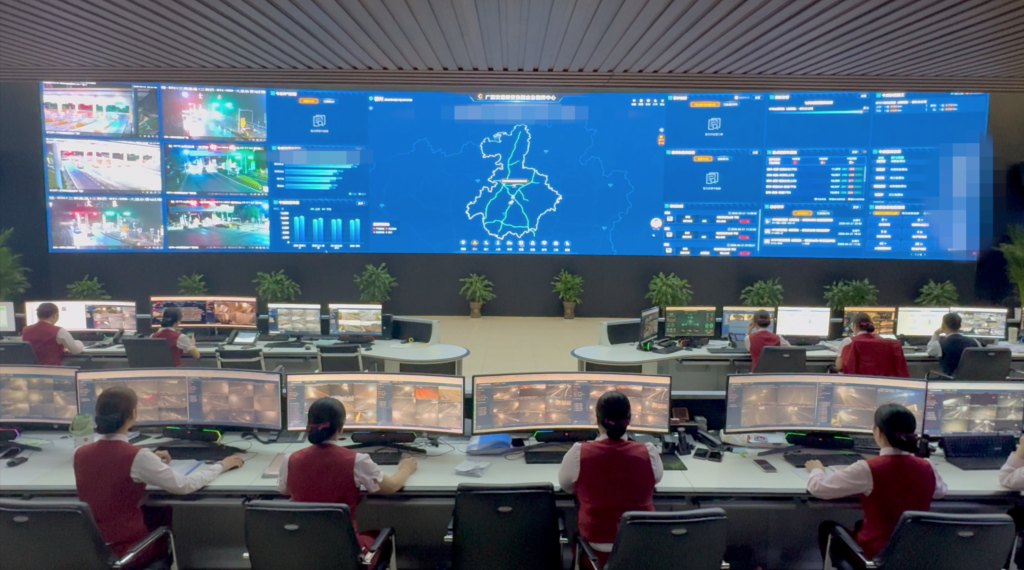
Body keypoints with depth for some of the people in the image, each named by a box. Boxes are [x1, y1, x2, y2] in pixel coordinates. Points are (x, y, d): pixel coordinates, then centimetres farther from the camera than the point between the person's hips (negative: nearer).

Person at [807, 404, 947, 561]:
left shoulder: (869, 469, -25)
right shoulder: (927, 468, -10)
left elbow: (817, 488, -15)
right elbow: (941, 491, 15)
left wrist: (816, 470, 6)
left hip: (876, 554, -5)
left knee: (827, 527, 23)